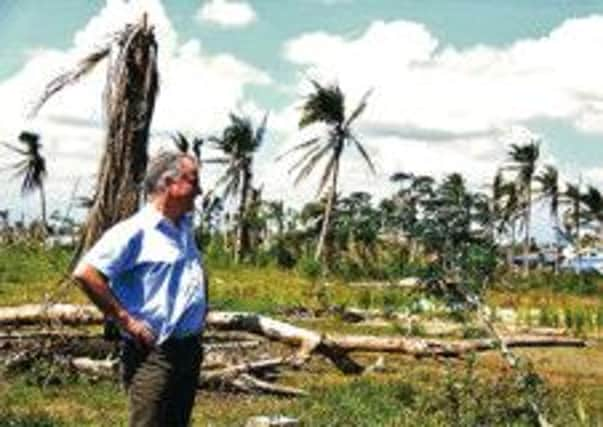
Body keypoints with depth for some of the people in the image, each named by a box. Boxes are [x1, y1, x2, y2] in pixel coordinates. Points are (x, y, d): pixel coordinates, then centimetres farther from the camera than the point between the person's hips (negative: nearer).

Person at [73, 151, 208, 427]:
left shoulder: (184, 229, 14)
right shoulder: (135, 231, -14)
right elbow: (85, 273, -22)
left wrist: (202, 305, 17)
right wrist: (125, 320, -19)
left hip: (190, 350, 9)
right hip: (154, 353, -9)